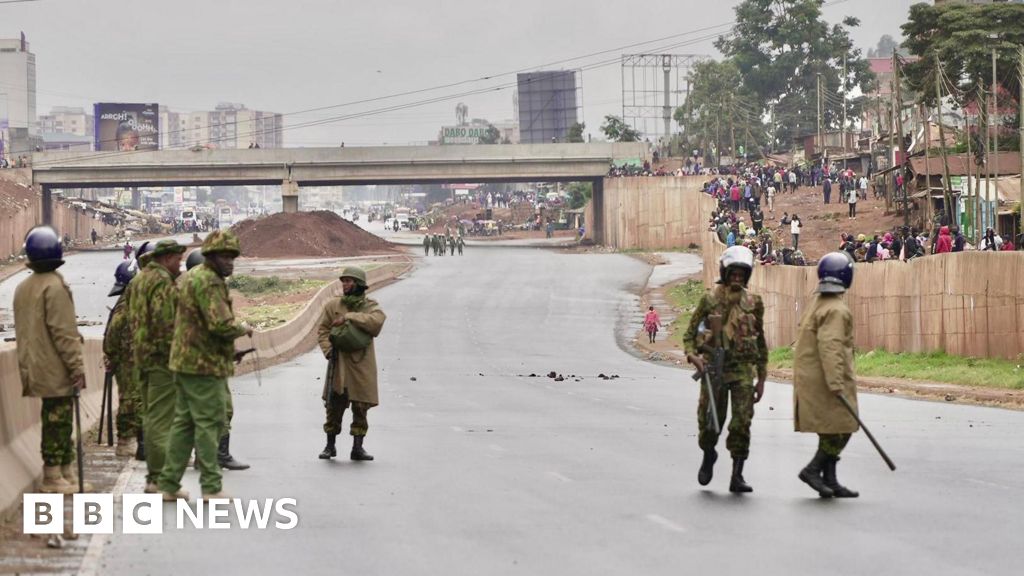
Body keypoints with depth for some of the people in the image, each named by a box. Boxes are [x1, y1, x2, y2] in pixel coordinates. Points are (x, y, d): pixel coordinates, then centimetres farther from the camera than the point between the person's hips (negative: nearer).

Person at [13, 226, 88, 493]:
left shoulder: (23, 288, 12)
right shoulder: (55, 286, -15)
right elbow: (64, 331, -18)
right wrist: (77, 365, -15)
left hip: (35, 368, 8)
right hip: (57, 370, -8)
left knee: (57, 421, 14)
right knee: (57, 421, -3)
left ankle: (66, 472, 20)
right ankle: (53, 476, -1)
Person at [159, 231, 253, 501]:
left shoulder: (190, 277, 17)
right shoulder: (208, 282, -17)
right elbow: (221, 325, -26)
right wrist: (243, 329, -6)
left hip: (185, 361, 10)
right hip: (205, 364, -10)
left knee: (184, 422, 13)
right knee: (209, 423, -5)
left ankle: (169, 484, 15)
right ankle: (211, 486, -1)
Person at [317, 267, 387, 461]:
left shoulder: (371, 307, 2)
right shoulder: (333, 306, 8)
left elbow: (376, 322, -19)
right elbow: (322, 330, 9)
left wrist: (348, 317, -21)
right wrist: (328, 350, -8)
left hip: (361, 365, -1)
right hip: (338, 364, 1)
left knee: (361, 407, 0)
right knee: (334, 405, 3)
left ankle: (358, 447, 8)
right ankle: (330, 446, 15)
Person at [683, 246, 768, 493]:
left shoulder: (753, 303, 7)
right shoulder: (710, 299, 0)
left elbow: (760, 342, 15)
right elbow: (690, 333, 4)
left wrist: (762, 378, 13)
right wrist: (692, 355, -17)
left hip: (743, 370, 2)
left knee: (742, 423, -7)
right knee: (710, 422, 3)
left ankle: (737, 476, -2)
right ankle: (708, 456, 34)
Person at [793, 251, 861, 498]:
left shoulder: (815, 305, 15)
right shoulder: (836, 310, -16)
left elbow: (805, 343, 20)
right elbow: (830, 346, -25)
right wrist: (835, 382, -28)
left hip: (810, 378, 10)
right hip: (826, 380, -10)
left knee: (831, 430, 13)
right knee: (841, 429, -4)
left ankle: (829, 480, 14)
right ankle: (813, 469, -6)